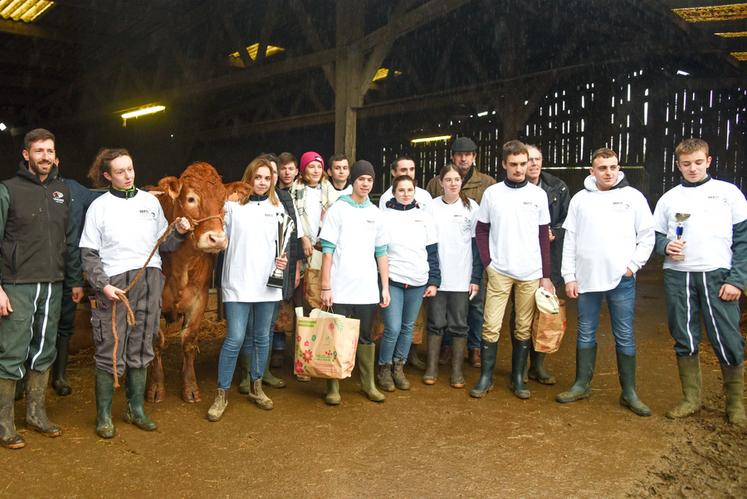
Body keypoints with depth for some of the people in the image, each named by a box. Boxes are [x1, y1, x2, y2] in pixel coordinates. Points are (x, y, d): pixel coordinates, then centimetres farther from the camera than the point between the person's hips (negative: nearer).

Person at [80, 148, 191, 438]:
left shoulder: (150, 201, 10)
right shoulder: (99, 206, 2)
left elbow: (163, 244, 14)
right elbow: (89, 253, -1)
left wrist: (179, 233, -6)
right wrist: (103, 285, -13)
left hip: (150, 281, 3)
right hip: (114, 283, -3)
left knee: (141, 349, 10)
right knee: (110, 351, 0)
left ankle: (136, 409, 23)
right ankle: (103, 416, 14)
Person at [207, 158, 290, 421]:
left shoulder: (277, 207, 9)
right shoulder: (233, 204, 0)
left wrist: (284, 259, -2)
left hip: (268, 282, 3)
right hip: (238, 282, -3)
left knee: (262, 337, 12)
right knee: (235, 339, -5)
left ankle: (256, 387, 29)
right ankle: (221, 395, 9)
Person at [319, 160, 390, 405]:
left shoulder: (376, 213, 10)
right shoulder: (338, 209, -2)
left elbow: (381, 252, 12)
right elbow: (328, 250, -5)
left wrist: (385, 287, 8)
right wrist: (326, 286, -10)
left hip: (367, 290, 4)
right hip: (340, 289, -3)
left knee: (366, 338, 11)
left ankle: (368, 383, 22)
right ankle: (333, 387, 14)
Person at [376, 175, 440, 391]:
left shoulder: (425, 217, 6)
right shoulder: (385, 216, -1)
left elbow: (433, 252, 8)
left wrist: (434, 281, 4)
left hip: (418, 282, 3)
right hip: (392, 280, -3)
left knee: (408, 327, 10)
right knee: (393, 329, -8)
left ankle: (398, 367, 26)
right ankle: (384, 368, 14)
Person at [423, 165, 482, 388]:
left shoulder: (471, 207, 1)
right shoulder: (431, 207, 2)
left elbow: (477, 244, 2)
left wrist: (476, 278, -3)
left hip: (462, 278, 0)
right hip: (436, 277, 0)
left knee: (459, 325, 6)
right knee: (436, 323, 6)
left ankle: (457, 370, 16)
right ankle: (431, 368, 17)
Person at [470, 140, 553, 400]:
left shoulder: (538, 194, 3)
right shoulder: (492, 193, 2)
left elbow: (544, 237, 5)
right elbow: (481, 231, 6)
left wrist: (546, 275, 2)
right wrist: (487, 262, -4)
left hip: (531, 273, 1)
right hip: (499, 271, -1)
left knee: (524, 328, 7)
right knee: (491, 326, -2)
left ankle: (518, 378, 20)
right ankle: (486, 377, 11)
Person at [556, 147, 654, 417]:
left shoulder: (633, 197, 2)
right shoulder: (580, 199, 6)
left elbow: (647, 236, 5)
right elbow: (570, 240, 5)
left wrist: (633, 265, -6)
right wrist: (569, 276, 1)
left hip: (621, 279, -1)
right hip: (586, 278, 2)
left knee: (625, 336, 4)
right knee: (585, 333, 10)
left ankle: (629, 392, 15)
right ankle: (582, 384, 21)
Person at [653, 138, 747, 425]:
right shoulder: (669, 198, 12)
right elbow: (656, 236, 13)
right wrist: (666, 246, -10)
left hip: (718, 277, -2)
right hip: (678, 277, 2)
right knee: (684, 341, 7)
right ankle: (691, 398, 21)